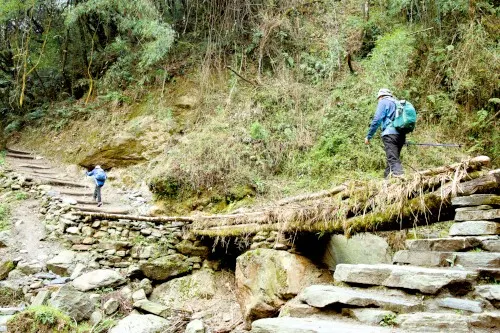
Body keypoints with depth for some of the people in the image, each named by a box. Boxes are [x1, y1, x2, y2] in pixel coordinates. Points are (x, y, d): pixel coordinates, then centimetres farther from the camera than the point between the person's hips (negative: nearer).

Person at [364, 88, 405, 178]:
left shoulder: (383, 102, 5)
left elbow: (377, 120, -5)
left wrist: (369, 136, -1)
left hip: (390, 134, -7)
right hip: (401, 135, 7)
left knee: (393, 160, -16)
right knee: (393, 158, 13)